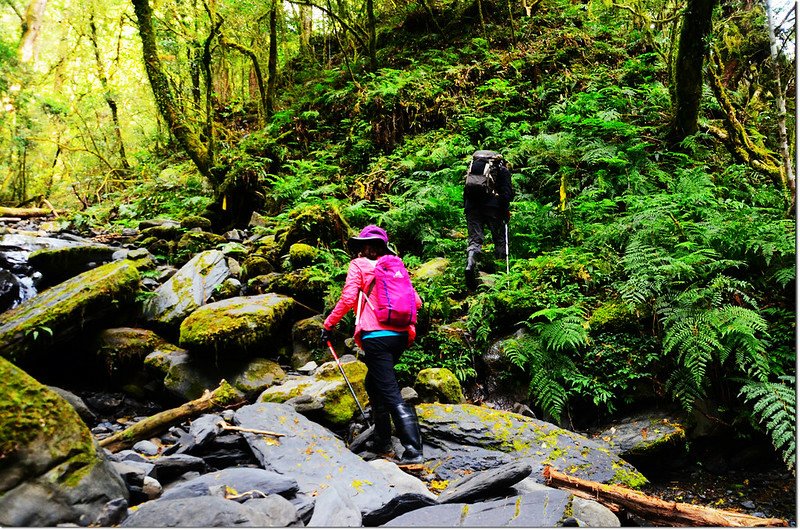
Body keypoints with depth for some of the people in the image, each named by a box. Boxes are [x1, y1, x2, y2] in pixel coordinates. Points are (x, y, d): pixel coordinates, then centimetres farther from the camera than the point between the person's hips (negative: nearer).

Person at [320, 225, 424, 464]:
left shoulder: (359, 265, 4)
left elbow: (348, 298, -8)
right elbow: (416, 302, 14)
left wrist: (328, 325, 2)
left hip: (376, 336, -6)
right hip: (400, 335, 6)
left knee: (391, 394, -8)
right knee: (373, 383, 24)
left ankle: (413, 450, -15)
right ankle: (382, 439, 27)